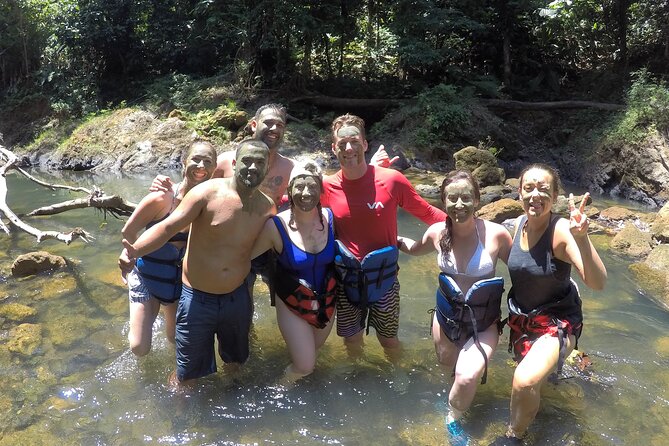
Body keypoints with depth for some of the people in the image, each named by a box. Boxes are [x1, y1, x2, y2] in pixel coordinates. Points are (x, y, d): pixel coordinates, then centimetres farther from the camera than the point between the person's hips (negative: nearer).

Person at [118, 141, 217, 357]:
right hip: (147, 276, -3)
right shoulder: (162, 198, -25)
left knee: (176, 338, 18)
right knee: (140, 348, -1)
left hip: (180, 279, 3)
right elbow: (128, 231, -12)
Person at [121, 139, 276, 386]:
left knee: (236, 360, 26)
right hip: (197, 298, -4)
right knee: (188, 371, 11)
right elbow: (167, 227, -23)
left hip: (237, 297, 4)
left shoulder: (267, 206, -4)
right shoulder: (208, 192, -17)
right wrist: (135, 250, -38)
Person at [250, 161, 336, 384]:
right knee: (305, 367, -1)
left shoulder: (330, 218, -14)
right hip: (293, 305, -4)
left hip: (326, 301, 4)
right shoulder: (276, 226, -23)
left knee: (312, 353, 24)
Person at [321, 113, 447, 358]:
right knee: (352, 340, 18)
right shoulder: (327, 186, -8)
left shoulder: (391, 180, -14)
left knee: (389, 341, 15)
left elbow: (427, 212, -5)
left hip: (383, 276, -1)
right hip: (346, 277, 2)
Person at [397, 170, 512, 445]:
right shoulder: (437, 233, -11)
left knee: (466, 378, -22)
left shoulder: (495, 234, -22)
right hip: (446, 316, 4)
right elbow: (414, 249, 11)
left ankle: (453, 420, 10)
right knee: (449, 368, 23)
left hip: (484, 322, -3)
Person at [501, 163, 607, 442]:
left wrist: (582, 237, -50)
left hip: (557, 321, -6)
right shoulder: (519, 223, -9)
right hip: (520, 317, 6)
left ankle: (514, 436, 1)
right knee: (526, 377, 28)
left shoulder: (561, 230, -25)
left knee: (525, 381, -28)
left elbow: (598, 283, -38)